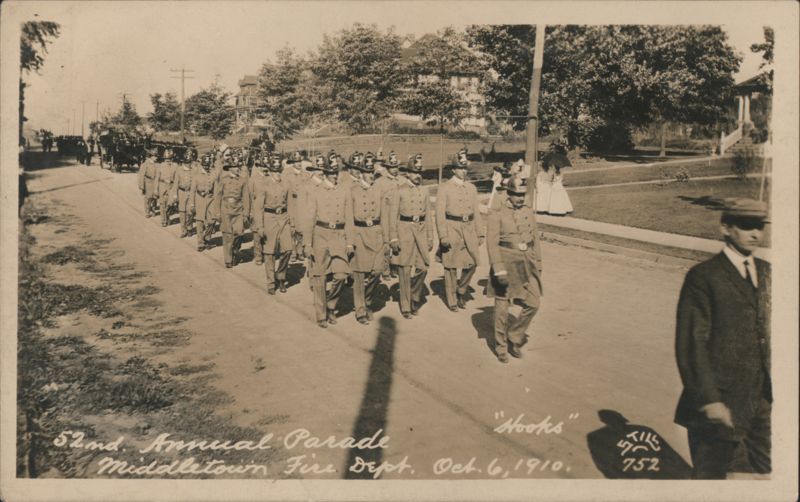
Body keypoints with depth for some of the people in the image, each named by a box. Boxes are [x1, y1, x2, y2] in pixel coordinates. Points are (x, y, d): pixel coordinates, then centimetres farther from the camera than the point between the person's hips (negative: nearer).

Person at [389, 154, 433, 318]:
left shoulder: (424, 190, 10)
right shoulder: (400, 190, -1)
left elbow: (429, 215, 13)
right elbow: (393, 215, -3)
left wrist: (430, 237, 9)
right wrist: (393, 239, -8)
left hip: (421, 230, 4)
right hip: (404, 230, -3)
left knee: (423, 267, -1)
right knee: (405, 269, 0)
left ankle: (415, 297, 23)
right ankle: (405, 307, 10)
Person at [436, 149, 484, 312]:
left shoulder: (471, 188, 12)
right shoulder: (444, 188, -3)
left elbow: (475, 212, 15)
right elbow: (440, 213, -7)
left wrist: (479, 233, 12)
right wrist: (443, 236, -14)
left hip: (469, 229, 5)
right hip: (452, 229, -4)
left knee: (472, 263, 1)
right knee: (451, 267, 3)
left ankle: (461, 291, 25)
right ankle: (452, 300, 16)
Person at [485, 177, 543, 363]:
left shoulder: (529, 212, 8)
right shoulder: (497, 214, -8)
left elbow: (535, 239, 14)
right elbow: (492, 243, -12)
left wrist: (538, 264, 11)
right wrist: (499, 270, -18)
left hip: (527, 265, 5)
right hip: (506, 264, -5)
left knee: (532, 304, 0)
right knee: (501, 308, 3)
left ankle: (514, 339, 20)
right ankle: (501, 348, 19)